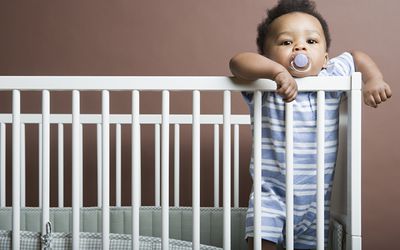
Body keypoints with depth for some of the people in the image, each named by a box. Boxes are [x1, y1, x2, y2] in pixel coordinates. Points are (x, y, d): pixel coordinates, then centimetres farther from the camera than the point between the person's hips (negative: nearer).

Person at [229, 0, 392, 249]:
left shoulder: (331, 78, -4)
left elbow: (357, 57, 14)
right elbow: (237, 61, -31)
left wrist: (374, 80, -3)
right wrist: (277, 71, -43)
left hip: (316, 199, 3)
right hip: (271, 194, -3)